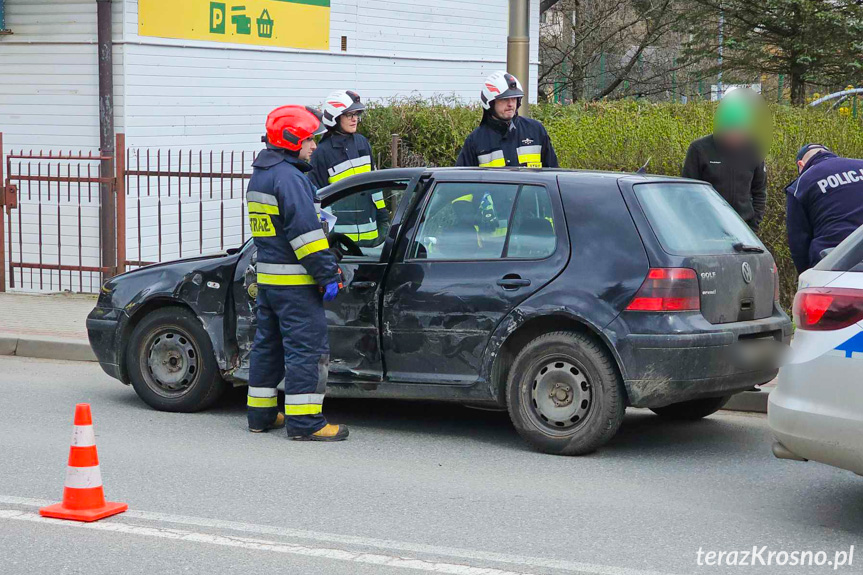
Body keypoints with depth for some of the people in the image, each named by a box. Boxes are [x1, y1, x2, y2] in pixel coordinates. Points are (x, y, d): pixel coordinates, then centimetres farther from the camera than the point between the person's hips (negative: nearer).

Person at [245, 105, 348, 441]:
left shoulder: (259, 176, 17)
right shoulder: (289, 177, -16)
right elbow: (304, 231, -21)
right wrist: (328, 275, -20)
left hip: (267, 276, 10)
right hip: (294, 281, -10)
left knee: (269, 344, 16)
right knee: (307, 347, -7)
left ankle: (261, 414, 23)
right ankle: (304, 422, -8)